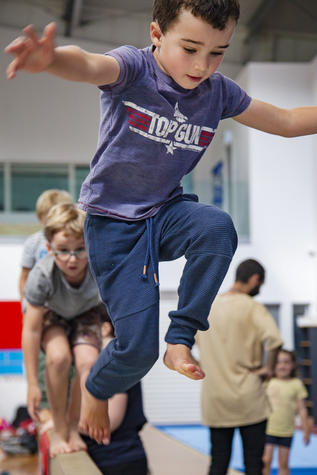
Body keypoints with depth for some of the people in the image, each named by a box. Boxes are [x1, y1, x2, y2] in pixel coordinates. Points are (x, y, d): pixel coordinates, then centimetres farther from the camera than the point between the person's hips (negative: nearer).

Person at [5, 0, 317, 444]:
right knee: (138, 348, -8)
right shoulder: (134, 67, -19)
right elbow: (90, 66, -44)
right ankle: (96, 389, 28)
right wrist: (51, 59, -67)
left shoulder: (218, 91, -4)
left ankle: (181, 339, -14)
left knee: (218, 226, -32)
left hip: (166, 212, 4)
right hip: (113, 222, -4)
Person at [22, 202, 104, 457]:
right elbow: (32, 330, -28)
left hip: (86, 313, 1)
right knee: (59, 357, -30)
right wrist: (33, 384, -25)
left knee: (88, 361, -26)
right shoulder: (42, 275, -36)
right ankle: (59, 431, -9)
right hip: (50, 314, -1)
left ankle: (73, 428, -1)